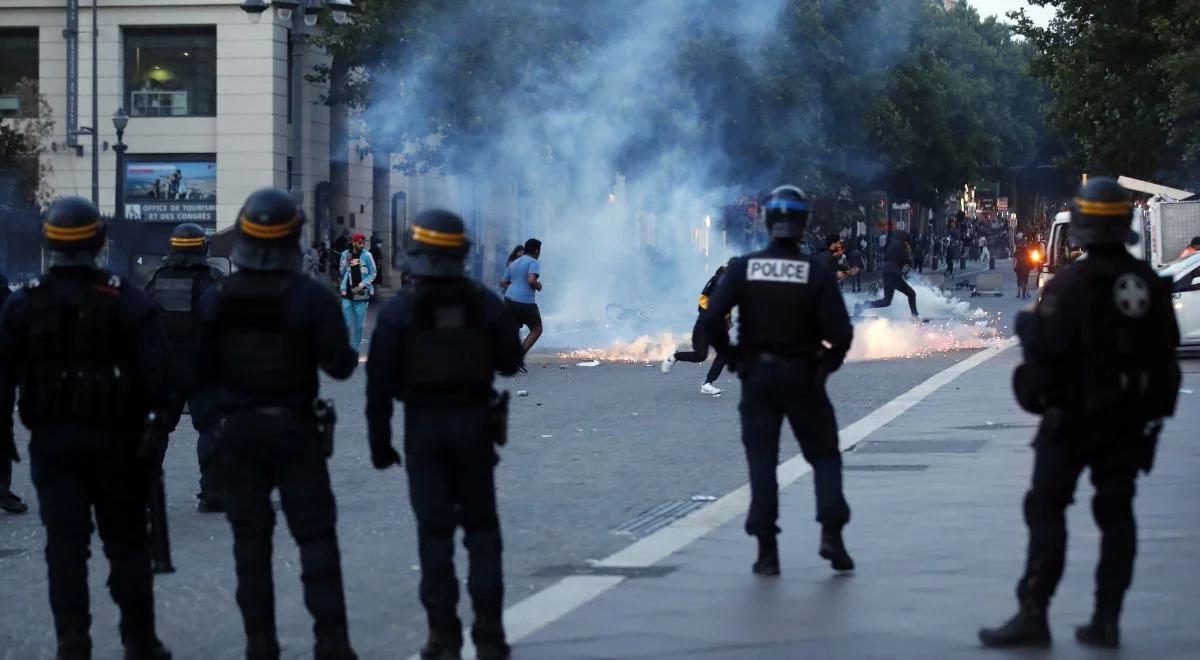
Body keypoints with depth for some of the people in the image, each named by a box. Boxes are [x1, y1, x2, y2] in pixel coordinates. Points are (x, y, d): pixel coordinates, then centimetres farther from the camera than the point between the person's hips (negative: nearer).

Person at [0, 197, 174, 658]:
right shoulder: (125, 301, -6)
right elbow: (156, 371, -14)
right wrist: (159, 424, -12)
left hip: (51, 441, 1)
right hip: (114, 438, -1)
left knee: (64, 543, 3)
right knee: (126, 542, 9)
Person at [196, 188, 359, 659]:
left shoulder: (216, 300, -3)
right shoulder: (311, 297, -11)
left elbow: (201, 372, 0)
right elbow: (339, 365, -9)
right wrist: (348, 354, 12)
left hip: (239, 430, 2)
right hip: (295, 428, -2)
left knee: (250, 537, 10)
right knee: (315, 534, 1)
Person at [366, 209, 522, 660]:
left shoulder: (399, 311, -7)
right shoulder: (485, 304, -2)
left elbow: (379, 383, -7)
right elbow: (510, 362, 6)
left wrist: (379, 441, 0)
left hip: (424, 426, -1)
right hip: (475, 424, 1)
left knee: (434, 530, 3)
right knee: (481, 526, 10)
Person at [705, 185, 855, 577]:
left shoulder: (744, 268, -5)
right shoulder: (816, 273, -8)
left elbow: (712, 318, -13)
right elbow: (841, 333, -14)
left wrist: (732, 359, 0)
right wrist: (827, 365, 3)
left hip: (756, 375, 1)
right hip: (803, 378, -1)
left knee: (761, 460, 6)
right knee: (825, 455, 13)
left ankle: (767, 551, 0)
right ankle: (831, 534, -2)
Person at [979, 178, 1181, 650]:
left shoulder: (1073, 283, -15)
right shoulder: (1150, 284, 4)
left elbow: (1044, 345, -19)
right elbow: (1166, 349, 9)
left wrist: (1026, 324, 0)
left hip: (1075, 415, -5)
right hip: (1132, 417, 5)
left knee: (1046, 509, -1)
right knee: (1116, 513, 10)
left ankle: (1033, 614, -6)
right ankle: (1107, 619, 9)